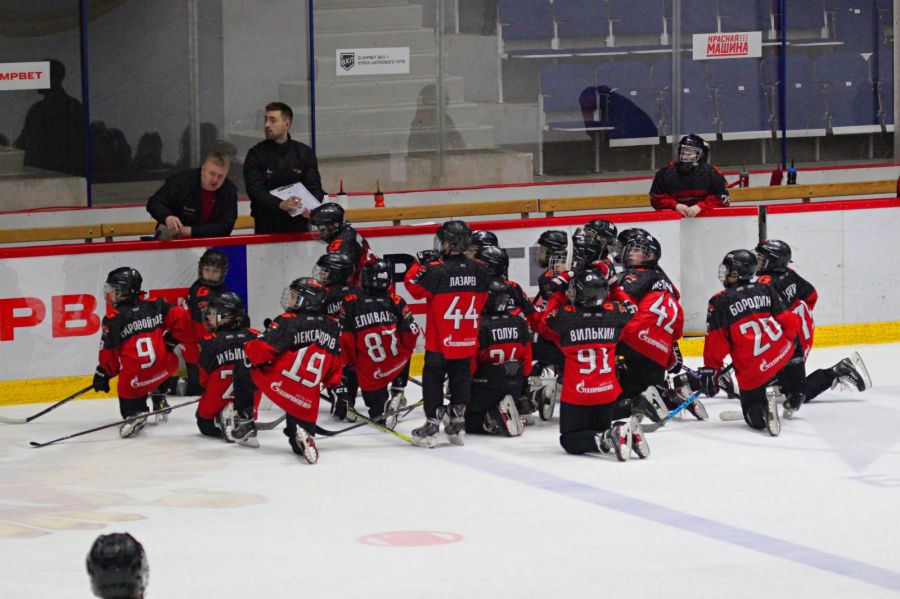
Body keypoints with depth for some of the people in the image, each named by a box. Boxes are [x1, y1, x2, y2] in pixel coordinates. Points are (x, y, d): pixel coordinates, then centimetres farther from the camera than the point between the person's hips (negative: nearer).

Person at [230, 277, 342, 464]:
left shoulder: (287, 322, -5)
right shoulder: (332, 328, 12)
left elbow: (261, 349, -10)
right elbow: (335, 362, 17)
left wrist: (249, 350, 11)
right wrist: (334, 385, 27)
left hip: (277, 384, -4)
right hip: (307, 398, 4)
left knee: (242, 370, 22)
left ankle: (244, 421, 21)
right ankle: (303, 435, -21)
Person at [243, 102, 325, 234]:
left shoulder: (305, 153, 7)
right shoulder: (256, 154, 2)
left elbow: (315, 188, 3)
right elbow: (255, 190, -10)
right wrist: (280, 204, -28)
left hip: (299, 226, 1)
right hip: (267, 227, -1)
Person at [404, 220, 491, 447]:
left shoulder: (436, 271, -20)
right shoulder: (479, 271, -3)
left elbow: (414, 286, -8)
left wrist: (421, 264, 3)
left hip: (439, 341, -4)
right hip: (467, 341, 4)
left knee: (433, 379, 5)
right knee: (461, 378, 14)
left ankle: (432, 424, 3)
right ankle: (457, 424, 18)